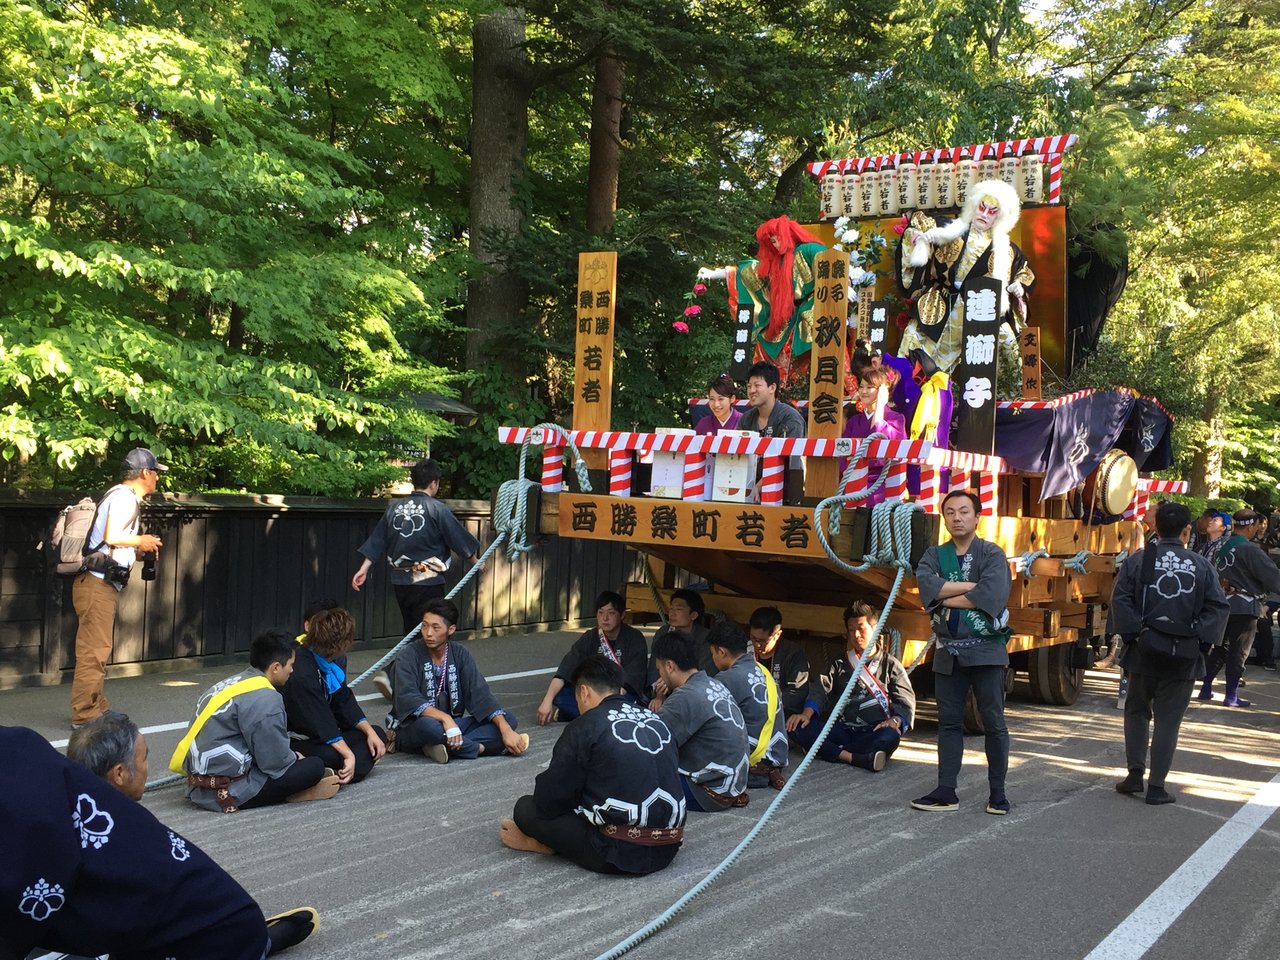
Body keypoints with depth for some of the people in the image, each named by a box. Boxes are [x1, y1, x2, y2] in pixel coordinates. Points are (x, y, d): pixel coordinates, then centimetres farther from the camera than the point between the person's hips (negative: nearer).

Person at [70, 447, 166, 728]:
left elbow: (112, 540, 14)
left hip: (103, 584, 10)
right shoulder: (125, 496, -11)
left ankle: (96, 707, 24)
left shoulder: (124, 497, 18)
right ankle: (85, 715, -4)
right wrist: (141, 541, -9)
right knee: (94, 651, -7)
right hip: (97, 583, -10)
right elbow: (111, 536, -24)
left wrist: (140, 548, 13)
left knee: (97, 650, 16)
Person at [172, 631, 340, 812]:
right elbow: (277, 762, -15)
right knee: (315, 766, -7)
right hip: (226, 793, -10)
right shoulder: (264, 698, -17)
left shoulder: (234, 682, 11)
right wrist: (296, 760, 6)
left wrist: (291, 756, 20)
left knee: (292, 758, 24)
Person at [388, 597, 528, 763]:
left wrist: (506, 730, -19)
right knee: (428, 725, -41)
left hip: (453, 726, 5)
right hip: (411, 729, -5)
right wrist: (445, 718, -40)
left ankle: (448, 746, -26)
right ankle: (482, 747, -19)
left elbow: (480, 694, -5)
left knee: (508, 719, -11)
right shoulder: (408, 657, -11)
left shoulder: (460, 654, 2)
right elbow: (408, 699, -25)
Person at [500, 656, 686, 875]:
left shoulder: (585, 727, -7)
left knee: (526, 807, 7)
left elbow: (548, 798, -5)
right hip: (667, 849, 7)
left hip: (619, 853, -7)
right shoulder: (656, 720, 10)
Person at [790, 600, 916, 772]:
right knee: (798, 727, -25)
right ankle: (853, 757, -37)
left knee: (891, 736, -37)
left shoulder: (891, 664, 14)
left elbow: (906, 702, 4)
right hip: (841, 730, 2)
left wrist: (894, 721, -19)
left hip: (872, 734, -2)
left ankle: (836, 753, -34)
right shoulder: (839, 664, 22)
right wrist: (807, 714, -15)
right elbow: (821, 689, 6)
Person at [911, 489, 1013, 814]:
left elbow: (991, 595, -21)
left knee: (993, 722, 2)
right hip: (948, 652, 4)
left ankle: (998, 792, 12)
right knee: (949, 722, 8)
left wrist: (947, 598, -11)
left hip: (986, 650, -4)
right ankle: (946, 792, 13)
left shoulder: (992, 555, -4)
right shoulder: (934, 555, 9)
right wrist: (970, 586, -16)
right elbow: (926, 584, -12)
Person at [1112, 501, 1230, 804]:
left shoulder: (1138, 561, -3)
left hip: (1145, 651, 0)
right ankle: (1156, 786, 7)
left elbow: (1120, 601, -11)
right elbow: (1218, 607, -6)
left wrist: (1135, 632, -7)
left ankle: (1135, 775, 11)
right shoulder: (1202, 566, -1)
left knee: (1137, 711, 17)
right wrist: (1199, 638, -5)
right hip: (1183, 656, 0)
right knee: (1168, 719, 7)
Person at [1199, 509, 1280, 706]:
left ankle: (1206, 689, 16)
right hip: (1244, 607, -7)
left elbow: (1216, 575, 16)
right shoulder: (1250, 549, -14)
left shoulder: (1222, 548, 10)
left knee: (1219, 648, 14)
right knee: (1238, 652, 1)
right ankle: (1231, 696, 4)